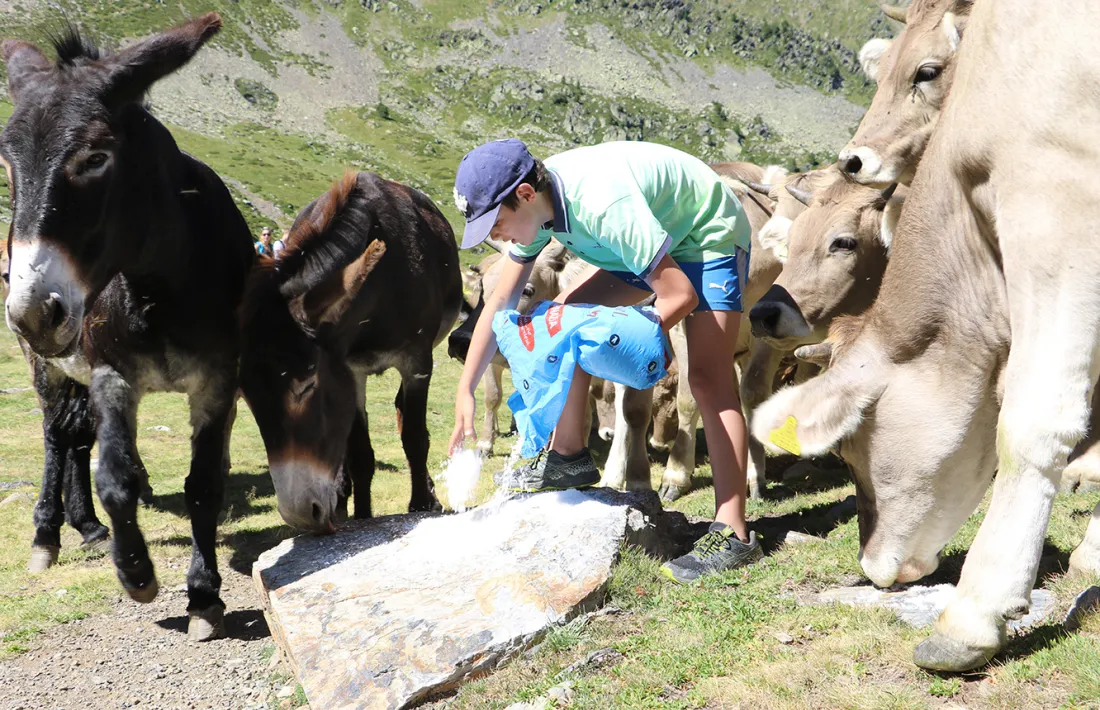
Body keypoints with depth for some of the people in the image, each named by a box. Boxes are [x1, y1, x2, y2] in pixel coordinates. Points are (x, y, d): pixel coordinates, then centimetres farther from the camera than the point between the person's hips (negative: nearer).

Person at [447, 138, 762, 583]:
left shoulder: (604, 206, -39)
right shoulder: (533, 206, -13)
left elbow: (680, 296, -34)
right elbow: (500, 303, -5)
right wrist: (465, 390, -8)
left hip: (711, 237, -8)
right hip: (654, 239, 8)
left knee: (707, 378, -17)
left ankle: (732, 534, -15)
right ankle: (569, 455, 8)